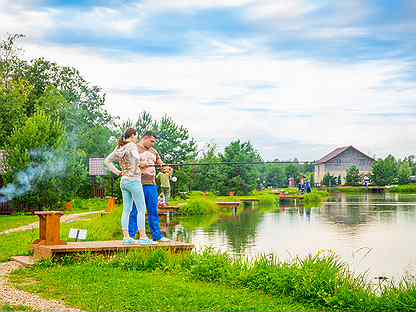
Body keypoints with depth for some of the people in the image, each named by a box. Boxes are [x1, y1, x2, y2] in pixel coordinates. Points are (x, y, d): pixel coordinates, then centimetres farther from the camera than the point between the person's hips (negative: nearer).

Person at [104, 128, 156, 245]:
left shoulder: (119, 147, 11)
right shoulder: (132, 145, -11)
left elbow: (107, 161, 13)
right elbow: (136, 158, -32)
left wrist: (117, 172, 9)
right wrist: (140, 164, -13)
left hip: (123, 181, 8)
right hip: (134, 180, -8)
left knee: (127, 210, 9)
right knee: (141, 209, -3)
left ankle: (126, 237, 8)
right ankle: (143, 237, -4)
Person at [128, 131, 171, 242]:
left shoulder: (153, 151, 20)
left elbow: (161, 164, 18)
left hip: (151, 184, 6)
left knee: (153, 212, 8)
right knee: (134, 211, -2)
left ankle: (157, 236, 13)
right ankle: (131, 236, 4)